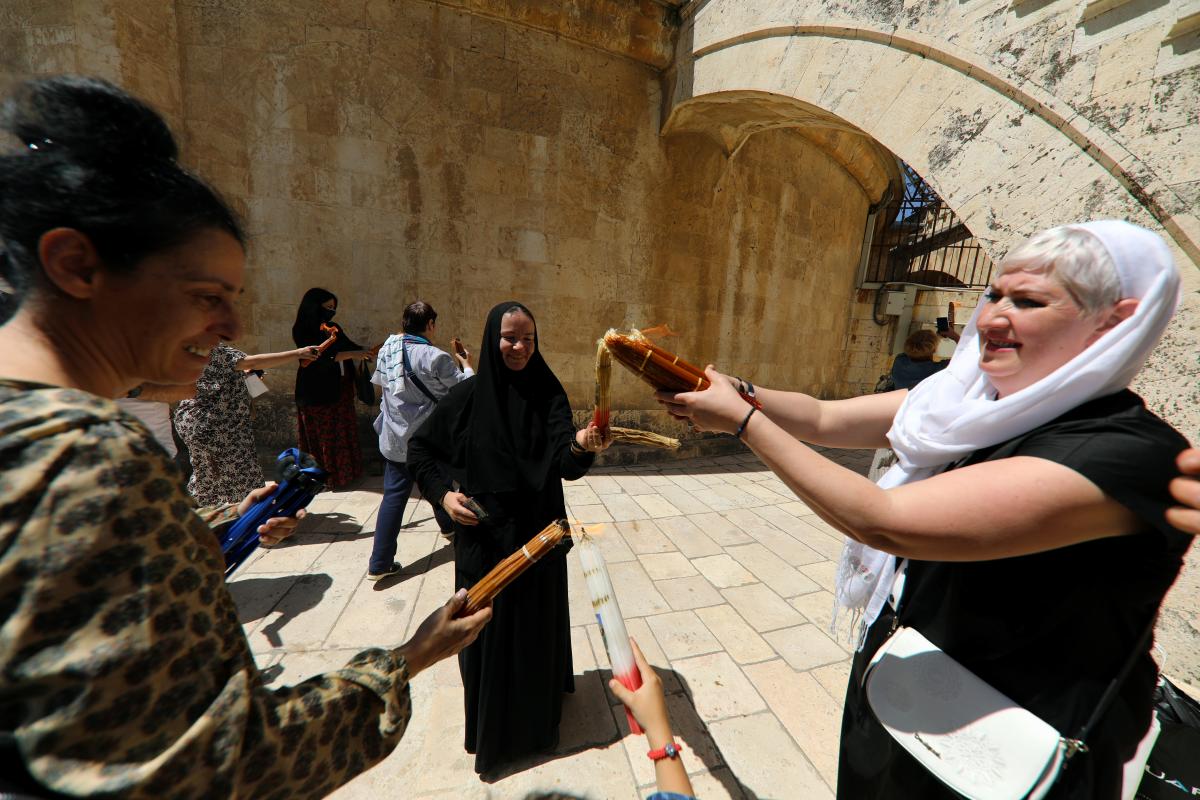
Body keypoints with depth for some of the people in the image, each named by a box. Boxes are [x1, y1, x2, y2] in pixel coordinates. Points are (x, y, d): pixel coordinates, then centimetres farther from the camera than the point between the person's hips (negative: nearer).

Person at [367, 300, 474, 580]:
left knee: (394, 494, 7)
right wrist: (467, 365, 3)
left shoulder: (388, 348, 0)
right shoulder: (436, 358, -20)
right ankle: (448, 525, 46)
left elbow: (381, 383, 13)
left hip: (394, 438, 4)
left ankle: (379, 563, 7)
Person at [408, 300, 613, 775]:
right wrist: (443, 492, -11)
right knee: (487, 625, 14)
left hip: (539, 534, 1)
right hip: (484, 536, 0)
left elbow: (564, 465, -19)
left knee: (538, 621, 17)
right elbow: (419, 449, 4)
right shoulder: (467, 395, -7)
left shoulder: (549, 395, -7)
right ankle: (490, 723, 43)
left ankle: (540, 708, 46)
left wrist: (580, 446, -41)